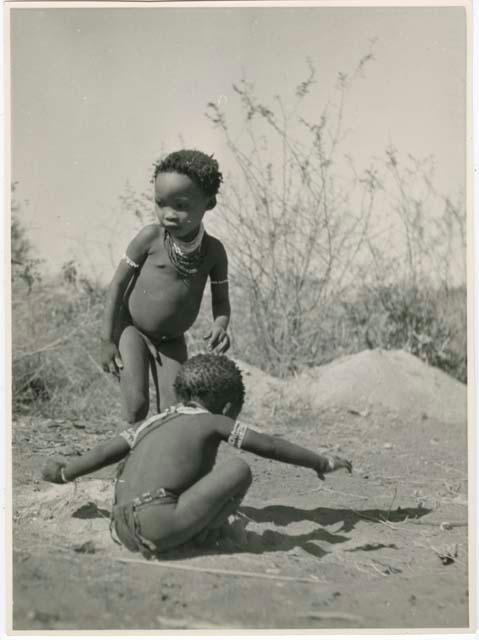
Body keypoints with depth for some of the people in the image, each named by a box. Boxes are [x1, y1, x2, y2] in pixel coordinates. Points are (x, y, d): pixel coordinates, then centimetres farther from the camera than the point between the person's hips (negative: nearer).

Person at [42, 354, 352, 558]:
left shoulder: (155, 421, 23)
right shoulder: (212, 422, 8)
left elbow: (106, 451, 28)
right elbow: (271, 446, 9)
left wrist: (63, 473, 43)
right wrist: (323, 463, 20)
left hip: (123, 531, 7)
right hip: (160, 526, -7)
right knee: (239, 468, -5)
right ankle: (204, 530, 9)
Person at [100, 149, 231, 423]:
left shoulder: (214, 251, -13)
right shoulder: (151, 237, -20)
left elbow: (221, 300, -1)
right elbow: (119, 283, -11)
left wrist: (221, 326, -25)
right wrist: (107, 340, -12)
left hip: (172, 340, 3)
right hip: (132, 329, -2)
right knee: (136, 407, -15)